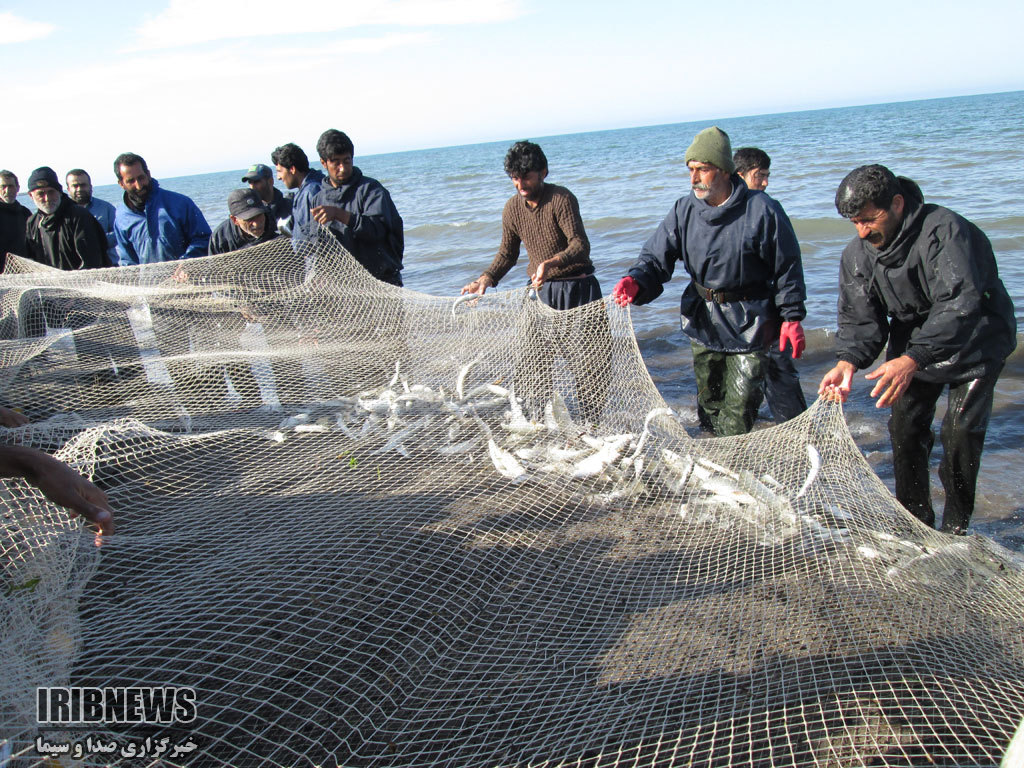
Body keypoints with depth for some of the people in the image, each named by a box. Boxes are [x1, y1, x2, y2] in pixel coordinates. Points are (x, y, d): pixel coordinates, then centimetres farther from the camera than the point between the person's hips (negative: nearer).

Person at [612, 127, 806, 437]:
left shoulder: (762, 211, -14)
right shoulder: (684, 210, -3)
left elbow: (787, 267, -6)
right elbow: (656, 256, -7)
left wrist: (791, 317, -5)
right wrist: (637, 282, -28)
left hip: (749, 326, -5)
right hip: (702, 321, 5)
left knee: (740, 406, -4)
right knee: (708, 399, 17)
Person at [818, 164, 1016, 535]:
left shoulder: (944, 230, -30)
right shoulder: (857, 254, -10)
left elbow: (959, 306, -40)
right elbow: (859, 318, -10)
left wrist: (912, 360, -51)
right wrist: (848, 361, -31)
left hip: (975, 341, -5)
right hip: (912, 346, 5)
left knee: (960, 431, -11)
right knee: (904, 428, 0)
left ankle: (955, 529, 5)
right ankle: (915, 522, 15)